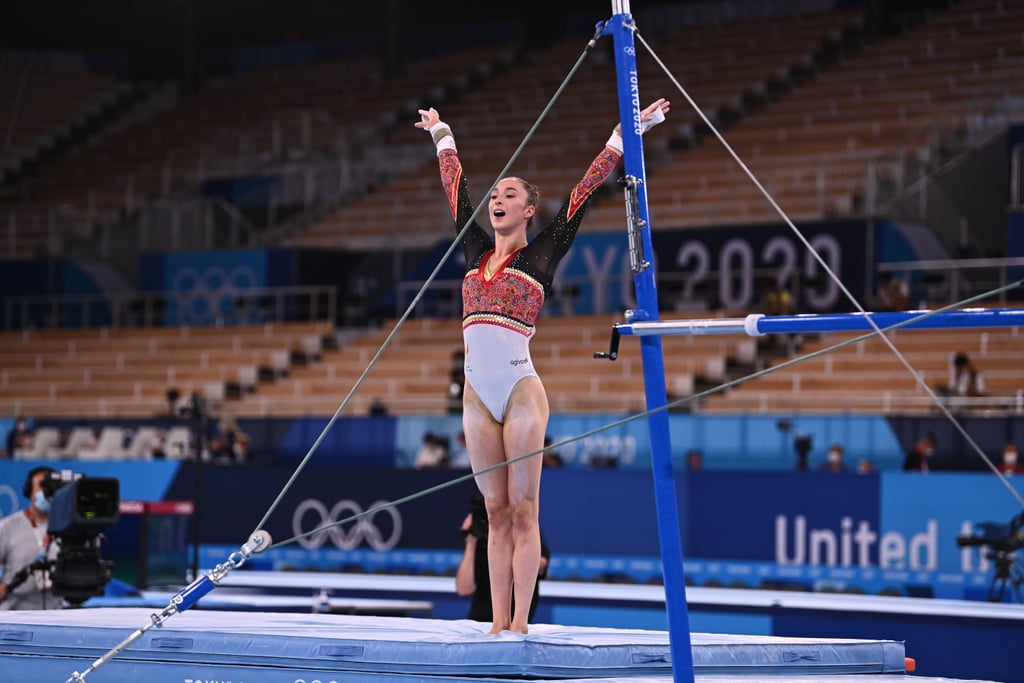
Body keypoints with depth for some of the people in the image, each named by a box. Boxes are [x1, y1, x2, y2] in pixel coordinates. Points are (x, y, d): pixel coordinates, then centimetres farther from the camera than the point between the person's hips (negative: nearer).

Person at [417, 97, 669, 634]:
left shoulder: (541, 254, 3)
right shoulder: (476, 252, 14)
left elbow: (584, 191, 4)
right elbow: (455, 188, 27)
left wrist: (625, 135, 6)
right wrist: (441, 135, 38)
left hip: (520, 391, -5)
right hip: (478, 395, 5)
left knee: (522, 511, -4)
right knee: (496, 513, 6)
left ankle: (520, 625, -5)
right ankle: (499, 624, 5)